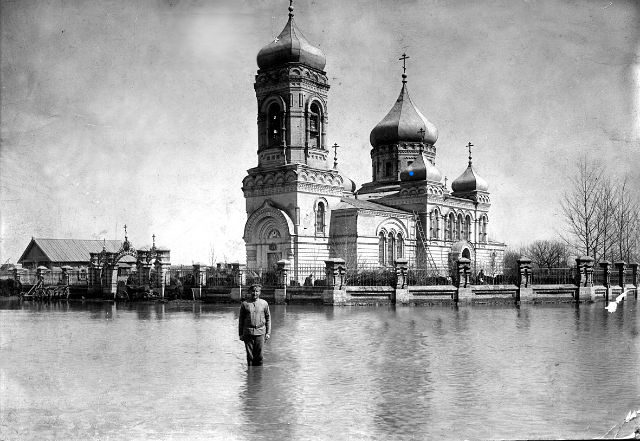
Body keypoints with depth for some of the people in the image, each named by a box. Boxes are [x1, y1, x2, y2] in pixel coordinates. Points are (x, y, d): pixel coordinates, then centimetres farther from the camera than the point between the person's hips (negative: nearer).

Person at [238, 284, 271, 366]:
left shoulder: (264, 303, 6)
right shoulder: (245, 304, 5)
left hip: (260, 332, 0)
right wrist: (240, 334, 8)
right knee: (249, 355, 2)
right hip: (248, 332, 0)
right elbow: (241, 319, 10)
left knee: (259, 356, 1)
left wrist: (268, 333, 6)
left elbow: (268, 318, 10)